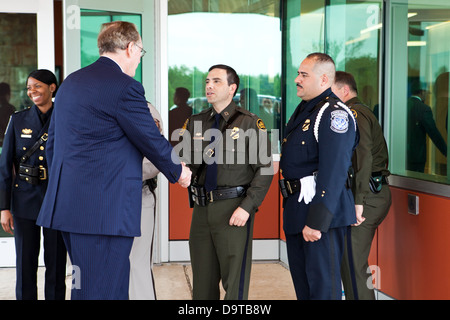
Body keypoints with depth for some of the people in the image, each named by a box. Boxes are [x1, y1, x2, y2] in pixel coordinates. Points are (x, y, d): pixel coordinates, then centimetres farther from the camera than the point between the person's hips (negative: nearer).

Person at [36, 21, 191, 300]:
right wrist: (178, 171, 13)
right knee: (102, 291, -2)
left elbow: (52, 144, 19)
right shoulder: (125, 88, -12)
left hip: (67, 204, 9)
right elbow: (153, 141, -5)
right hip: (104, 210, -9)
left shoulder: (70, 83, 15)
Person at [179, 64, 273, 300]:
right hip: (202, 209, 5)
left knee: (235, 282, -2)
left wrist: (247, 207, -15)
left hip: (234, 210, -5)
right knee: (203, 282, 11)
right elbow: (187, 165, 10)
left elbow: (264, 169, -6)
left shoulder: (249, 123, -2)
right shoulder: (195, 123, 13)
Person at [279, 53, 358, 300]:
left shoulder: (334, 113, -15)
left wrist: (317, 221, -26)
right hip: (296, 208, 10)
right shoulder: (303, 110, 16)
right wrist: (291, 207, 17)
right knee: (301, 282, 18)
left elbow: (333, 173, -22)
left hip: (322, 211, -10)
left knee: (323, 286, -2)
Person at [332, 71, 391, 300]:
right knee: (355, 260, 16)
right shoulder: (365, 113, 22)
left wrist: (358, 201, -25)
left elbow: (363, 156, -22)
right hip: (379, 192, 11)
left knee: (352, 264, -8)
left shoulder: (353, 113, -10)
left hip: (366, 195, -11)